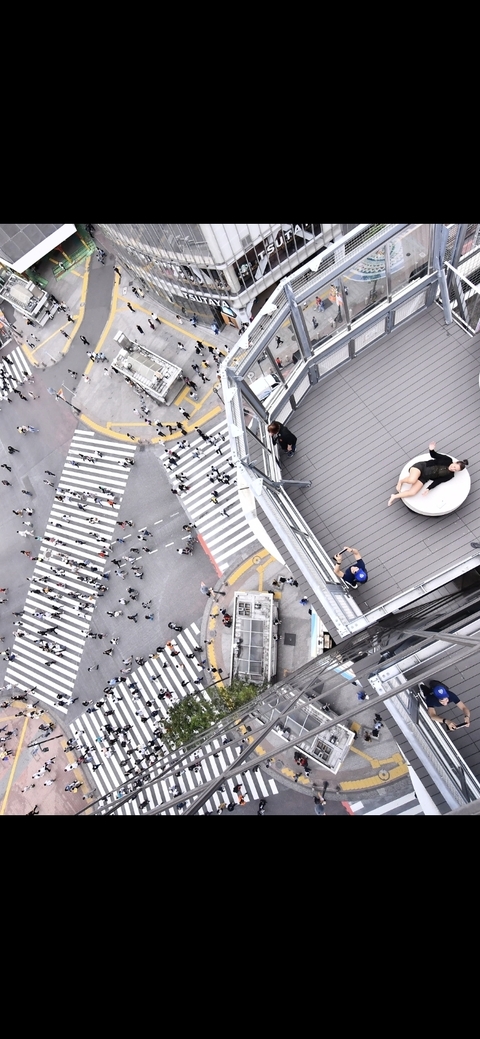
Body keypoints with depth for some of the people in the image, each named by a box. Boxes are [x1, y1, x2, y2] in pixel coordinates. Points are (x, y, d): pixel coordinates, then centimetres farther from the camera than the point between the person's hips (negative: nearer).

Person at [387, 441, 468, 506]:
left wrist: (428, 489, -15)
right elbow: (434, 455, 1)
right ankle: (401, 481, -2)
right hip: (421, 466, -2)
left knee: (412, 493, -24)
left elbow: (438, 481, -2)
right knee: (412, 480, -36)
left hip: (424, 478, 2)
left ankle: (394, 496, -4)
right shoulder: (448, 460, -1)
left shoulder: (450, 476, 3)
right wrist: (431, 449, -22)